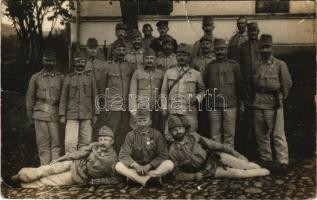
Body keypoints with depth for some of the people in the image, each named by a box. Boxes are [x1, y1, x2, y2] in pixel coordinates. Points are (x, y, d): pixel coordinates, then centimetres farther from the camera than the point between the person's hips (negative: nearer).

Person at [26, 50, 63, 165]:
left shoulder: (60, 78, 8)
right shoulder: (36, 78, 10)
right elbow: (30, 97, 12)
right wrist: (30, 115, 8)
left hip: (55, 115, 0)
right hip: (40, 115, 1)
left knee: (56, 143, -1)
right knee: (43, 144, 4)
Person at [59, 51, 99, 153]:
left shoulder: (90, 77, 10)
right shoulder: (68, 78, 8)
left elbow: (94, 97, 9)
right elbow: (63, 98, 8)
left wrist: (95, 114, 4)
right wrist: (62, 115, 1)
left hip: (87, 116, 1)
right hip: (72, 115, -1)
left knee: (86, 142, 5)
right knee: (70, 142, -9)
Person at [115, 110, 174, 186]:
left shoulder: (157, 134, 0)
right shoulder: (131, 135, 1)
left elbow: (163, 155, -4)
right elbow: (123, 155, -7)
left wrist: (149, 165, -18)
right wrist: (135, 165, -24)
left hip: (153, 168, 0)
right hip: (135, 168, 0)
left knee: (169, 164, -27)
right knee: (118, 166, -25)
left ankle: (134, 177, -31)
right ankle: (147, 179, -36)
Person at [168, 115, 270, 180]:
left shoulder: (193, 136, -8)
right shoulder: (173, 151, -13)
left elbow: (213, 144, -5)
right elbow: (177, 174, -7)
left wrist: (235, 153, -6)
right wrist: (193, 176, -23)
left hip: (213, 158, 2)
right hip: (206, 171, -2)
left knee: (240, 165, -21)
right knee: (234, 172, -17)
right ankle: (261, 172, 1)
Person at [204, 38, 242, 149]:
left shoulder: (234, 65, 6)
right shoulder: (210, 66, 10)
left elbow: (239, 84, 7)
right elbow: (205, 85, 12)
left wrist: (240, 103, 5)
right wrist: (207, 102, 8)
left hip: (230, 104, -1)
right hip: (213, 105, 2)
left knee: (229, 133, 2)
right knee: (215, 134, 5)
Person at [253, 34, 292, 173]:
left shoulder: (280, 64, -1)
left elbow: (287, 83, 1)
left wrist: (280, 98, 5)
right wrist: (256, 98, 11)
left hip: (274, 104, -4)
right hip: (258, 104, 5)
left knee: (278, 134, -6)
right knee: (261, 134, 12)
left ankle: (283, 161, 0)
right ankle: (265, 159, 25)